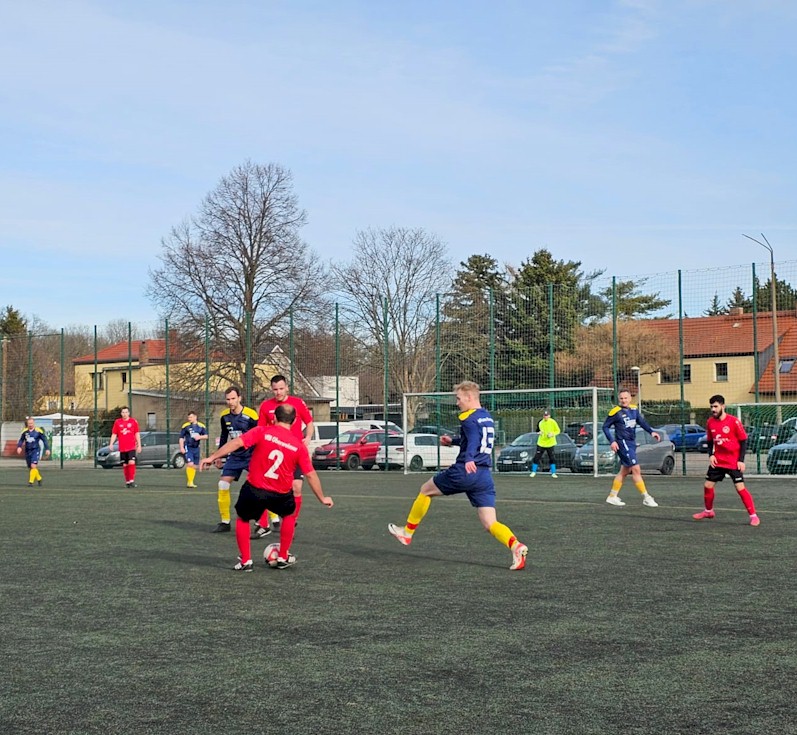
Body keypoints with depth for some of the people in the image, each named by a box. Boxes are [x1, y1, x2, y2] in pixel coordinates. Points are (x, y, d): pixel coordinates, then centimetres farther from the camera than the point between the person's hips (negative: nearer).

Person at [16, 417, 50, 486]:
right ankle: (39, 478, 33)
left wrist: (47, 449, -4)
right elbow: (21, 440, 12)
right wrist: (19, 447, -6)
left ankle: (31, 482, -15)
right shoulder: (25, 431, 4)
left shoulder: (38, 431, -6)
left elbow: (44, 440, 0)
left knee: (33, 466, -19)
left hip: (36, 450, -5)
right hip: (27, 451, 5)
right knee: (30, 468, 10)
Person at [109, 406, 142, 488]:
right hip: (122, 448, 2)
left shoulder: (133, 421, 4)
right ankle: (127, 481, 15)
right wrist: (111, 444, -5)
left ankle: (132, 480, -13)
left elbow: (137, 434, 8)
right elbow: (114, 434, 8)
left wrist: (139, 445, 4)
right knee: (125, 465, 5)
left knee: (131, 462, -17)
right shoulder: (117, 422, 6)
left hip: (132, 447, -2)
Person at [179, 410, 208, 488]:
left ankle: (190, 482, 19)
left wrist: (200, 437, -14)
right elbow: (181, 438, 2)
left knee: (194, 466, 8)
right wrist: (181, 448, -7)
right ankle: (190, 482, -15)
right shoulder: (185, 426, -1)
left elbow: (206, 436, 6)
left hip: (196, 448, 4)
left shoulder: (201, 426, 6)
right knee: (190, 464, -18)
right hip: (188, 447, -4)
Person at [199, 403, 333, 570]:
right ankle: (283, 558, 33)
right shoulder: (299, 445, 0)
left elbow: (237, 442, -15)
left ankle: (245, 561, 18)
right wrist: (323, 498, 14)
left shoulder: (262, 432, -5)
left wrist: (212, 457, -11)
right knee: (290, 515, 31)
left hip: (254, 489, -1)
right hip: (281, 494, 1)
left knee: (242, 519, 23)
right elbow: (311, 475, 3)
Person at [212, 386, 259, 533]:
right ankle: (225, 522, 12)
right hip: (234, 456, 6)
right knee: (223, 484, 0)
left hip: (251, 456, -6)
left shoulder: (251, 415, -19)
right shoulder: (225, 416, 0)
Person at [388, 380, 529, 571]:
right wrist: (453, 441, 43)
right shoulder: (487, 417, 19)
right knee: (490, 524, 0)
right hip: (485, 476, 7)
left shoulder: (469, 418, -8)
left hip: (464, 472, -7)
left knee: (425, 490, 18)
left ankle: (407, 532, 29)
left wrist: (469, 459, -45)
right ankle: (516, 546, -28)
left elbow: (473, 440, -27)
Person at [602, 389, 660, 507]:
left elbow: (641, 421, 7)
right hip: (623, 443, -8)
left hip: (631, 443, 8)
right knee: (636, 469, -11)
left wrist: (651, 432, -9)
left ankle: (612, 497, 24)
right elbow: (605, 427, -5)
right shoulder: (616, 412, -9)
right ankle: (646, 498, -8)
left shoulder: (634, 410, 9)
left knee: (624, 471, 14)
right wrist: (612, 441, -15)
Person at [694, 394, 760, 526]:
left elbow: (743, 441, -8)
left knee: (740, 488, -11)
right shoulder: (710, 422, 2)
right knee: (708, 486, 7)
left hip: (733, 462, -5)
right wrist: (711, 455, -2)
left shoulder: (734, 421, -13)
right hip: (717, 461, 5)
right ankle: (708, 511, 30)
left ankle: (753, 516, -3)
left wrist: (741, 460, -13)